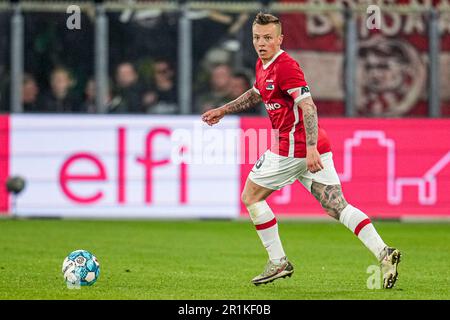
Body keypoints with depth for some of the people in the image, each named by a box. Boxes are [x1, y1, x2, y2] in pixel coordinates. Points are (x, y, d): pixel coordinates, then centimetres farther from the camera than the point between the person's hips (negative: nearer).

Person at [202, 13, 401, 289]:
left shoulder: (285, 66, -14)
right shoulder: (263, 65, 15)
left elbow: (308, 107, -22)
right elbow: (255, 94, 36)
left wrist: (311, 149, -30)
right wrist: (223, 110, 36)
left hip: (292, 148, -9)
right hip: (310, 149, 9)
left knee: (251, 196, 6)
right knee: (337, 207, 2)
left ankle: (278, 262, 8)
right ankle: (383, 253, -12)